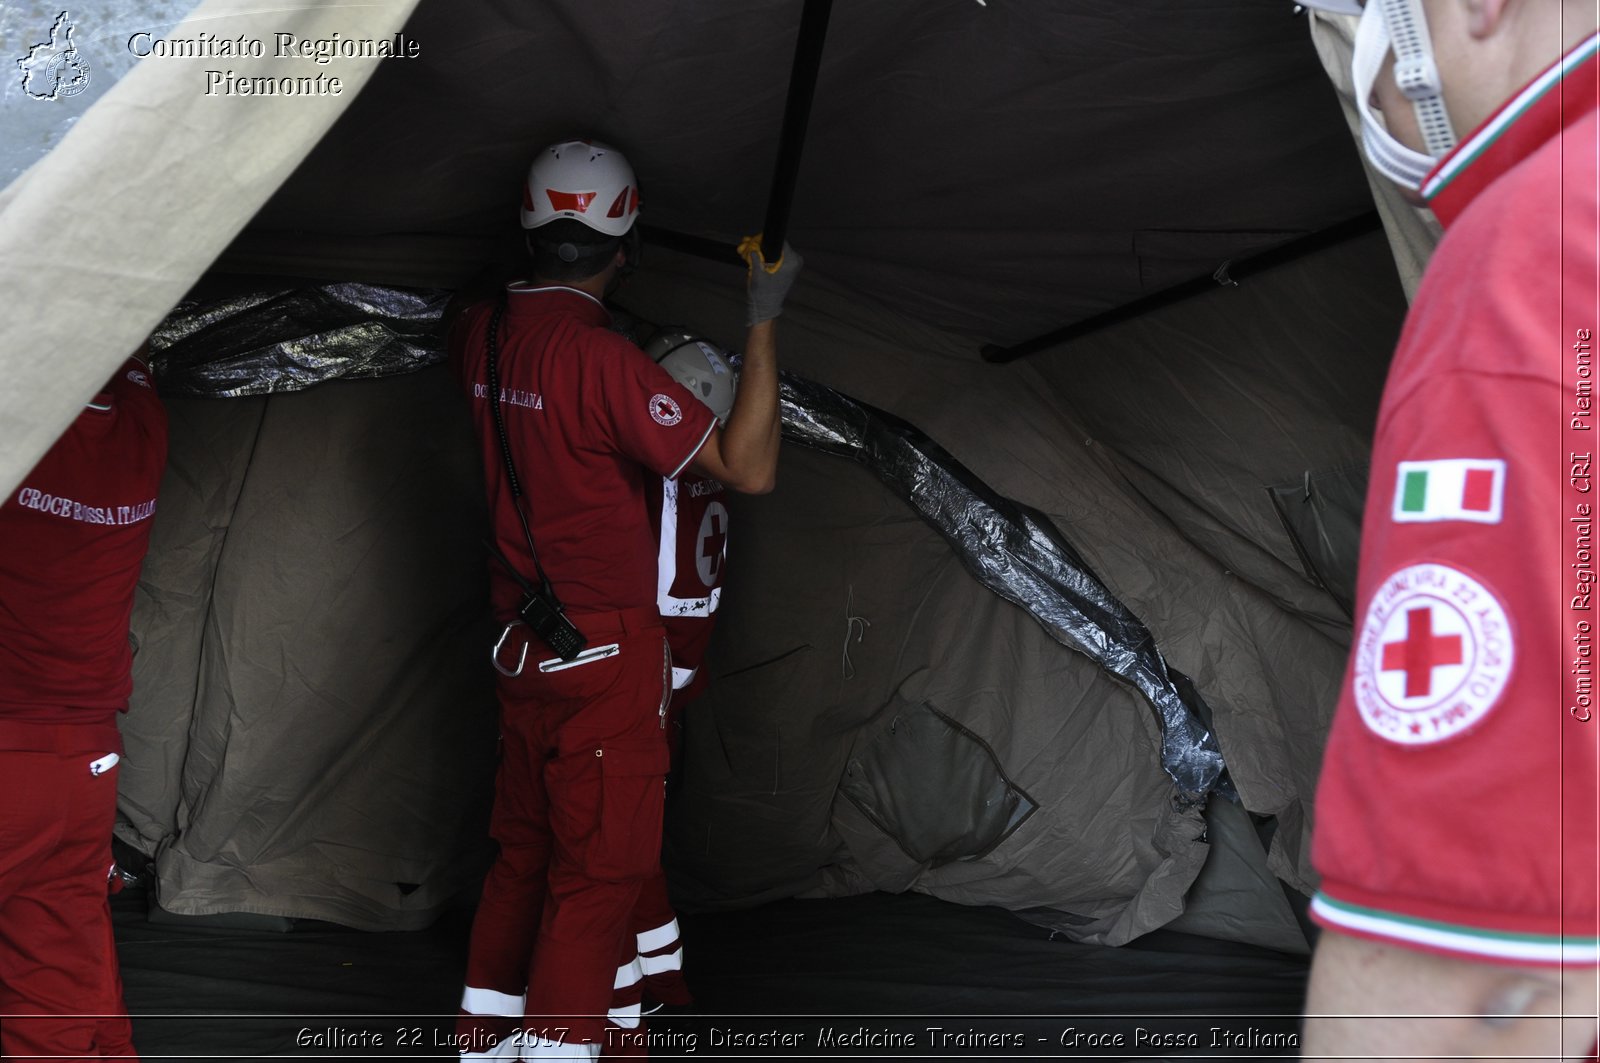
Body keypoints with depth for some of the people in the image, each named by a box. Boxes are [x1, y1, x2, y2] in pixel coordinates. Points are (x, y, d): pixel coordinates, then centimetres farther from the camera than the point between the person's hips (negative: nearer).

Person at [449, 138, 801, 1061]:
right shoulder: (601, 357, -22)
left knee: (525, 850, 18)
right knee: (601, 870, 0)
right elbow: (750, 468, -22)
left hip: (524, 640, 8)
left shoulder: (480, 334, 1)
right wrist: (765, 320, -20)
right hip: (610, 649, -8)